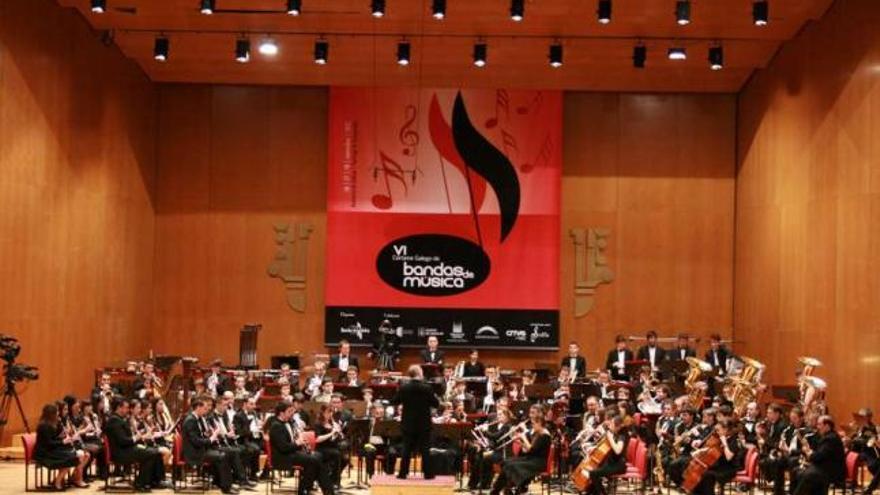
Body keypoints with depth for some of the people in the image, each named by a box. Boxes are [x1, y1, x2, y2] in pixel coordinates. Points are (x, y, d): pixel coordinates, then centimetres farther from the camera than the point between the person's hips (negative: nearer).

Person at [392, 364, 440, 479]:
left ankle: (403, 473, 8)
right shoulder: (427, 388, -14)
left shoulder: (403, 388, -7)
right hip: (424, 424, -2)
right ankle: (427, 473, 7)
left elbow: (395, 401, 5)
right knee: (425, 449, 5)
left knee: (406, 449, 8)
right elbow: (436, 404, -8)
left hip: (408, 423, 2)